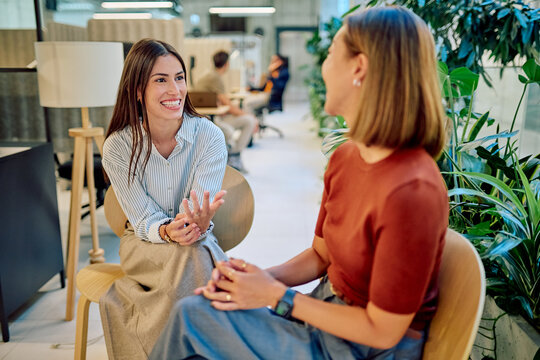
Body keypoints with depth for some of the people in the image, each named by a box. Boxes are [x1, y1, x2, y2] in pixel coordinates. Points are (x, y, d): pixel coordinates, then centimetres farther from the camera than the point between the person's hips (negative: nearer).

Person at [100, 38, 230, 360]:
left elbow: (202, 208, -17)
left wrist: (199, 222, -43)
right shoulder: (118, 146, -10)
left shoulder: (209, 135, -12)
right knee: (190, 257, -34)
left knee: (197, 253, -35)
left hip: (200, 242, 1)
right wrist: (167, 232, -37)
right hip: (143, 243, -1)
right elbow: (142, 218, -12)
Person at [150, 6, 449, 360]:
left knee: (193, 317, -13)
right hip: (327, 310, 7)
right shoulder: (345, 157, -1)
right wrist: (261, 278, -9)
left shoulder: (413, 192, -29)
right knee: (193, 310, -5)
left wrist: (278, 297, -16)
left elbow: (382, 331, -21)